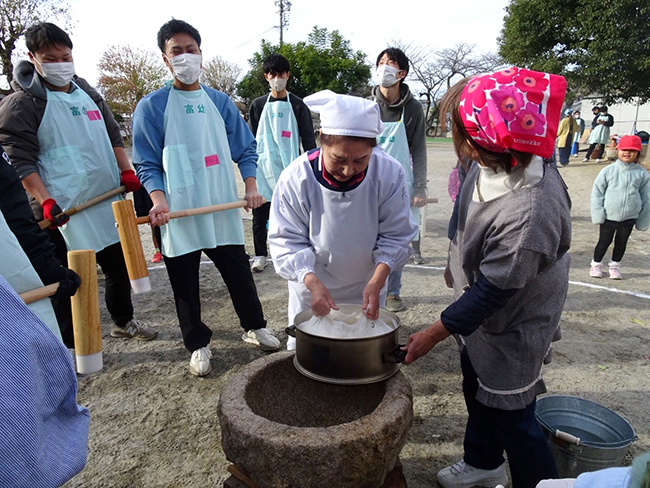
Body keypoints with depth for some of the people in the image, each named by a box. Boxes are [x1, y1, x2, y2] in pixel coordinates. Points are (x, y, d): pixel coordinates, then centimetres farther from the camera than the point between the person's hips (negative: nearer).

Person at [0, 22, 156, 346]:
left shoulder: (88, 93, 14)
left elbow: (113, 135, 18)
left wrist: (126, 171, 3)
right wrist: (46, 202, -22)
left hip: (108, 203, 6)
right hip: (63, 212, -6)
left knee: (119, 265, 17)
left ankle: (123, 321, 38)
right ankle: (68, 347, 18)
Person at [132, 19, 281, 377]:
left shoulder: (220, 102, 8)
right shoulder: (151, 107, -1)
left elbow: (245, 149, 10)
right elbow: (147, 164, -3)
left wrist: (251, 186, -5)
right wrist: (159, 199, -20)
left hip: (223, 209, 2)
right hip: (178, 214, -2)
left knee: (239, 272, 11)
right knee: (185, 284, 8)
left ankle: (254, 326, 32)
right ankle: (198, 344, 27)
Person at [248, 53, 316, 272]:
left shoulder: (297, 105, 2)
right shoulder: (258, 105, 9)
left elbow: (308, 139, 2)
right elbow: (252, 139, 12)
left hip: (289, 168, -2)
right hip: (263, 167, 2)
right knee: (260, 214, 4)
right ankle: (260, 255, 17)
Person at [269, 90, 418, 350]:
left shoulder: (389, 172, -21)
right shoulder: (296, 177, -24)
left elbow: (395, 236, -13)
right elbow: (287, 240, -18)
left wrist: (376, 283, -26)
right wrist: (312, 282, -33)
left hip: (366, 288, 1)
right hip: (311, 287, 0)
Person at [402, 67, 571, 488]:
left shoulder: (529, 212, -38)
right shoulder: (494, 165, -13)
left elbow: (492, 291, -29)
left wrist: (432, 335, -19)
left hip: (512, 329, -9)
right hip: (479, 314, 9)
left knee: (510, 415, 11)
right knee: (476, 391, 27)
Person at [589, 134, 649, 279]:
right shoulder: (608, 171, -8)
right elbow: (597, 192, -4)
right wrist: (598, 213, -9)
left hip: (630, 217, 2)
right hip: (609, 216, -2)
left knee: (621, 242, 14)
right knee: (604, 241, 9)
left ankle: (615, 266, 32)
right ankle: (596, 265, 27)